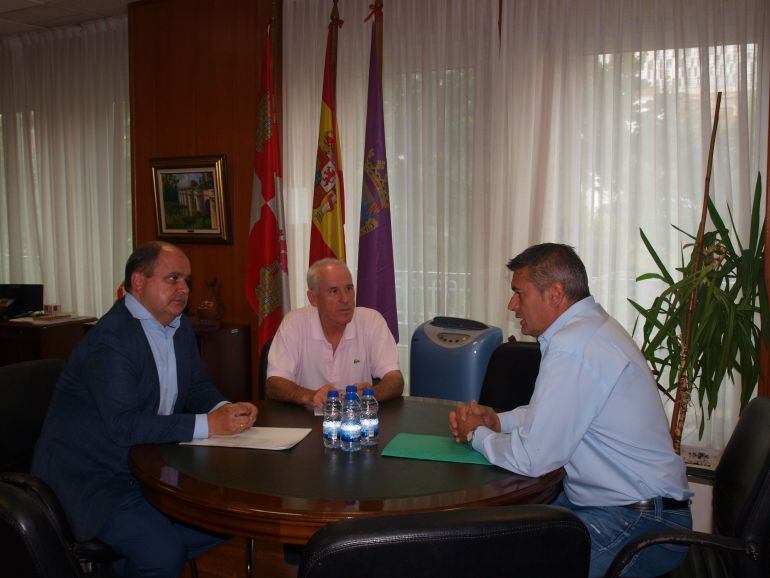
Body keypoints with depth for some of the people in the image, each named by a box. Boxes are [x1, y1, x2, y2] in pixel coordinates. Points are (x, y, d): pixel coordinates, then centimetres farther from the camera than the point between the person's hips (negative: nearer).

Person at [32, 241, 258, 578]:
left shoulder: (179, 326, 7)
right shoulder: (111, 338, -22)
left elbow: (197, 386, 13)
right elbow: (124, 425, -29)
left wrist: (226, 410, -10)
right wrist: (208, 424, -28)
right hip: (92, 476, -9)